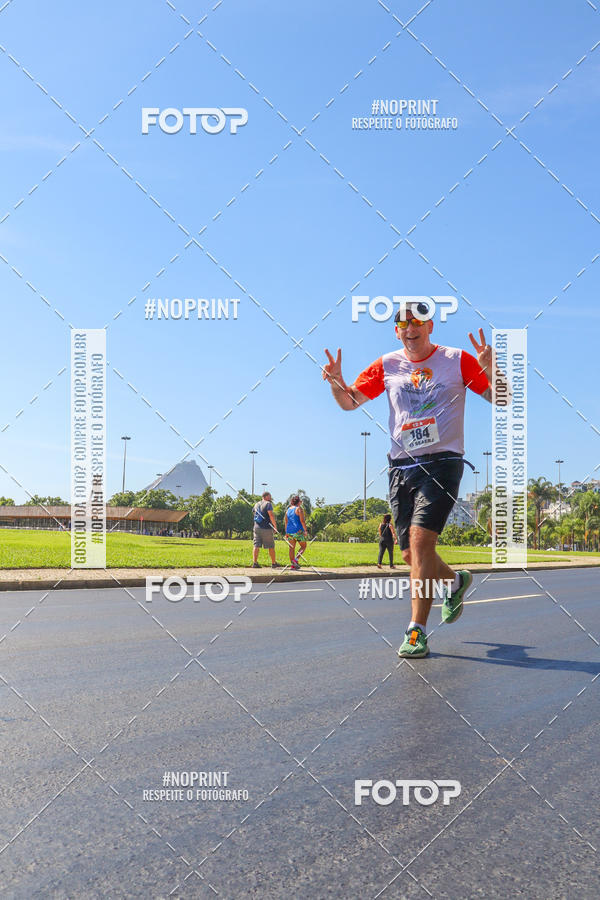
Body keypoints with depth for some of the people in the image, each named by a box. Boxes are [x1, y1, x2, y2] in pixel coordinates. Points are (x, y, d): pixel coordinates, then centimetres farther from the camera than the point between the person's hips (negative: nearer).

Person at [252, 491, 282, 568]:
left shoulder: (256, 504, 14)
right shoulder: (268, 504, -7)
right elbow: (271, 515, -18)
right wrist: (275, 526, -12)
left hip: (256, 527, 6)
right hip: (266, 528, -6)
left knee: (256, 545, 2)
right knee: (271, 546, 4)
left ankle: (254, 563, -5)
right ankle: (274, 563, 11)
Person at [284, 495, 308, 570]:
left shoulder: (288, 510, 12)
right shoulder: (299, 509, -7)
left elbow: (286, 522, 12)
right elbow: (302, 520, -15)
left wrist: (286, 533, 15)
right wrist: (305, 530, -12)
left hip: (289, 531, 6)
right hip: (298, 530, -6)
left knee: (292, 548, 8)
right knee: (303, 546, 7)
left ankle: (292, 565, 6)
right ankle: (295, 559, -12)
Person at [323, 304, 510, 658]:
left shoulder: (457, 360, 1)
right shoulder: (386, 365, 10)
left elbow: (502, 399, 2)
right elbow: (350, 402, 14)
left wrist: (491, 370, -19)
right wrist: (335, 380, -8)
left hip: (442, 463, -4)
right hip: (402, 467, 4)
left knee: (420, 540, -19)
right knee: (411, 554, 6)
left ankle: (417, 631, -11)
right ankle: (457, 580, 38)